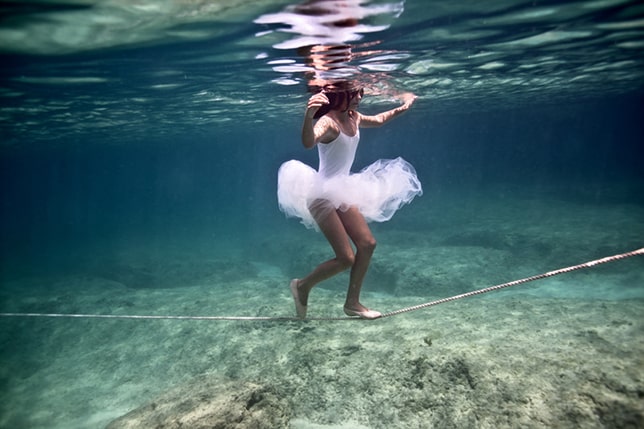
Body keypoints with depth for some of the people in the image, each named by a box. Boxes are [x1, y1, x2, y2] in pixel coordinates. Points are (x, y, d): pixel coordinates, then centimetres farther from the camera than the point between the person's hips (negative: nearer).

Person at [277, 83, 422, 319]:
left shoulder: (354, 118, 6)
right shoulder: (328, 121, -20)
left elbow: (379, 120, 29)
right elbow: (308, 143, -43)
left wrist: (402, 108, 22)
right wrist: (308, 117, -61)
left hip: (342, 192, 9)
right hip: (322, 194, -9)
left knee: (367, 244, 6)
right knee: (346, 258, -10)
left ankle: (352, 303, 19)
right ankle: (302, 286, 15)